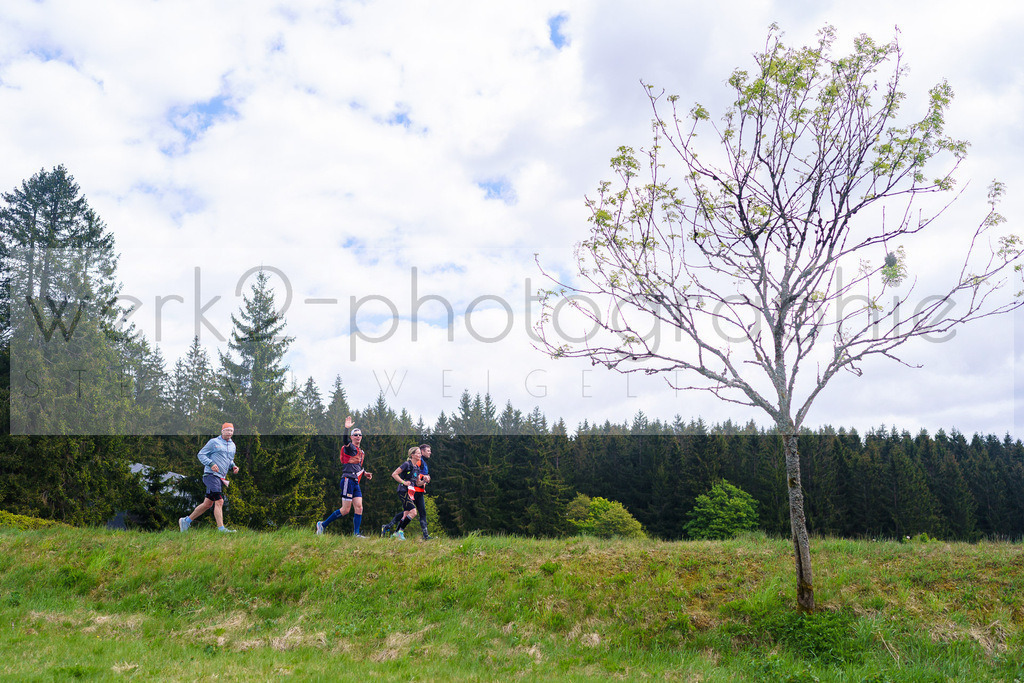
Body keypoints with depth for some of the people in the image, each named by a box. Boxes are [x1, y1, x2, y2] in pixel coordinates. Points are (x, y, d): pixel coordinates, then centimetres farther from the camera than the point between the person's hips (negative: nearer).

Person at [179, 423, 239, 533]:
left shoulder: (232, 445, 19)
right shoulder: (213, 442, -2)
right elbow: (201, 454, -2)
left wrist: (233, 467, 10)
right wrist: (211, 464, -17)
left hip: (221, 477, 8)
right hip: (211, 474, -8)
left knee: (207, 504, 11)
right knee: (219, 501, -16)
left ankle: (186, 521, 24)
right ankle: (221, 528, -17)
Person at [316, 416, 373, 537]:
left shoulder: (361, 452, 22)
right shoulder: (350, 447, -5)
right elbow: (345, 441, -29)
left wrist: (364, 473, 21)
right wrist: (346, 428, -41)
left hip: (355, 482, 8)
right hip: (348, 480, -8)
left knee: (359, 508, 1)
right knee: (345, 510, -7)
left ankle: (356, 533, 3)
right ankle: (322, 524, 5)